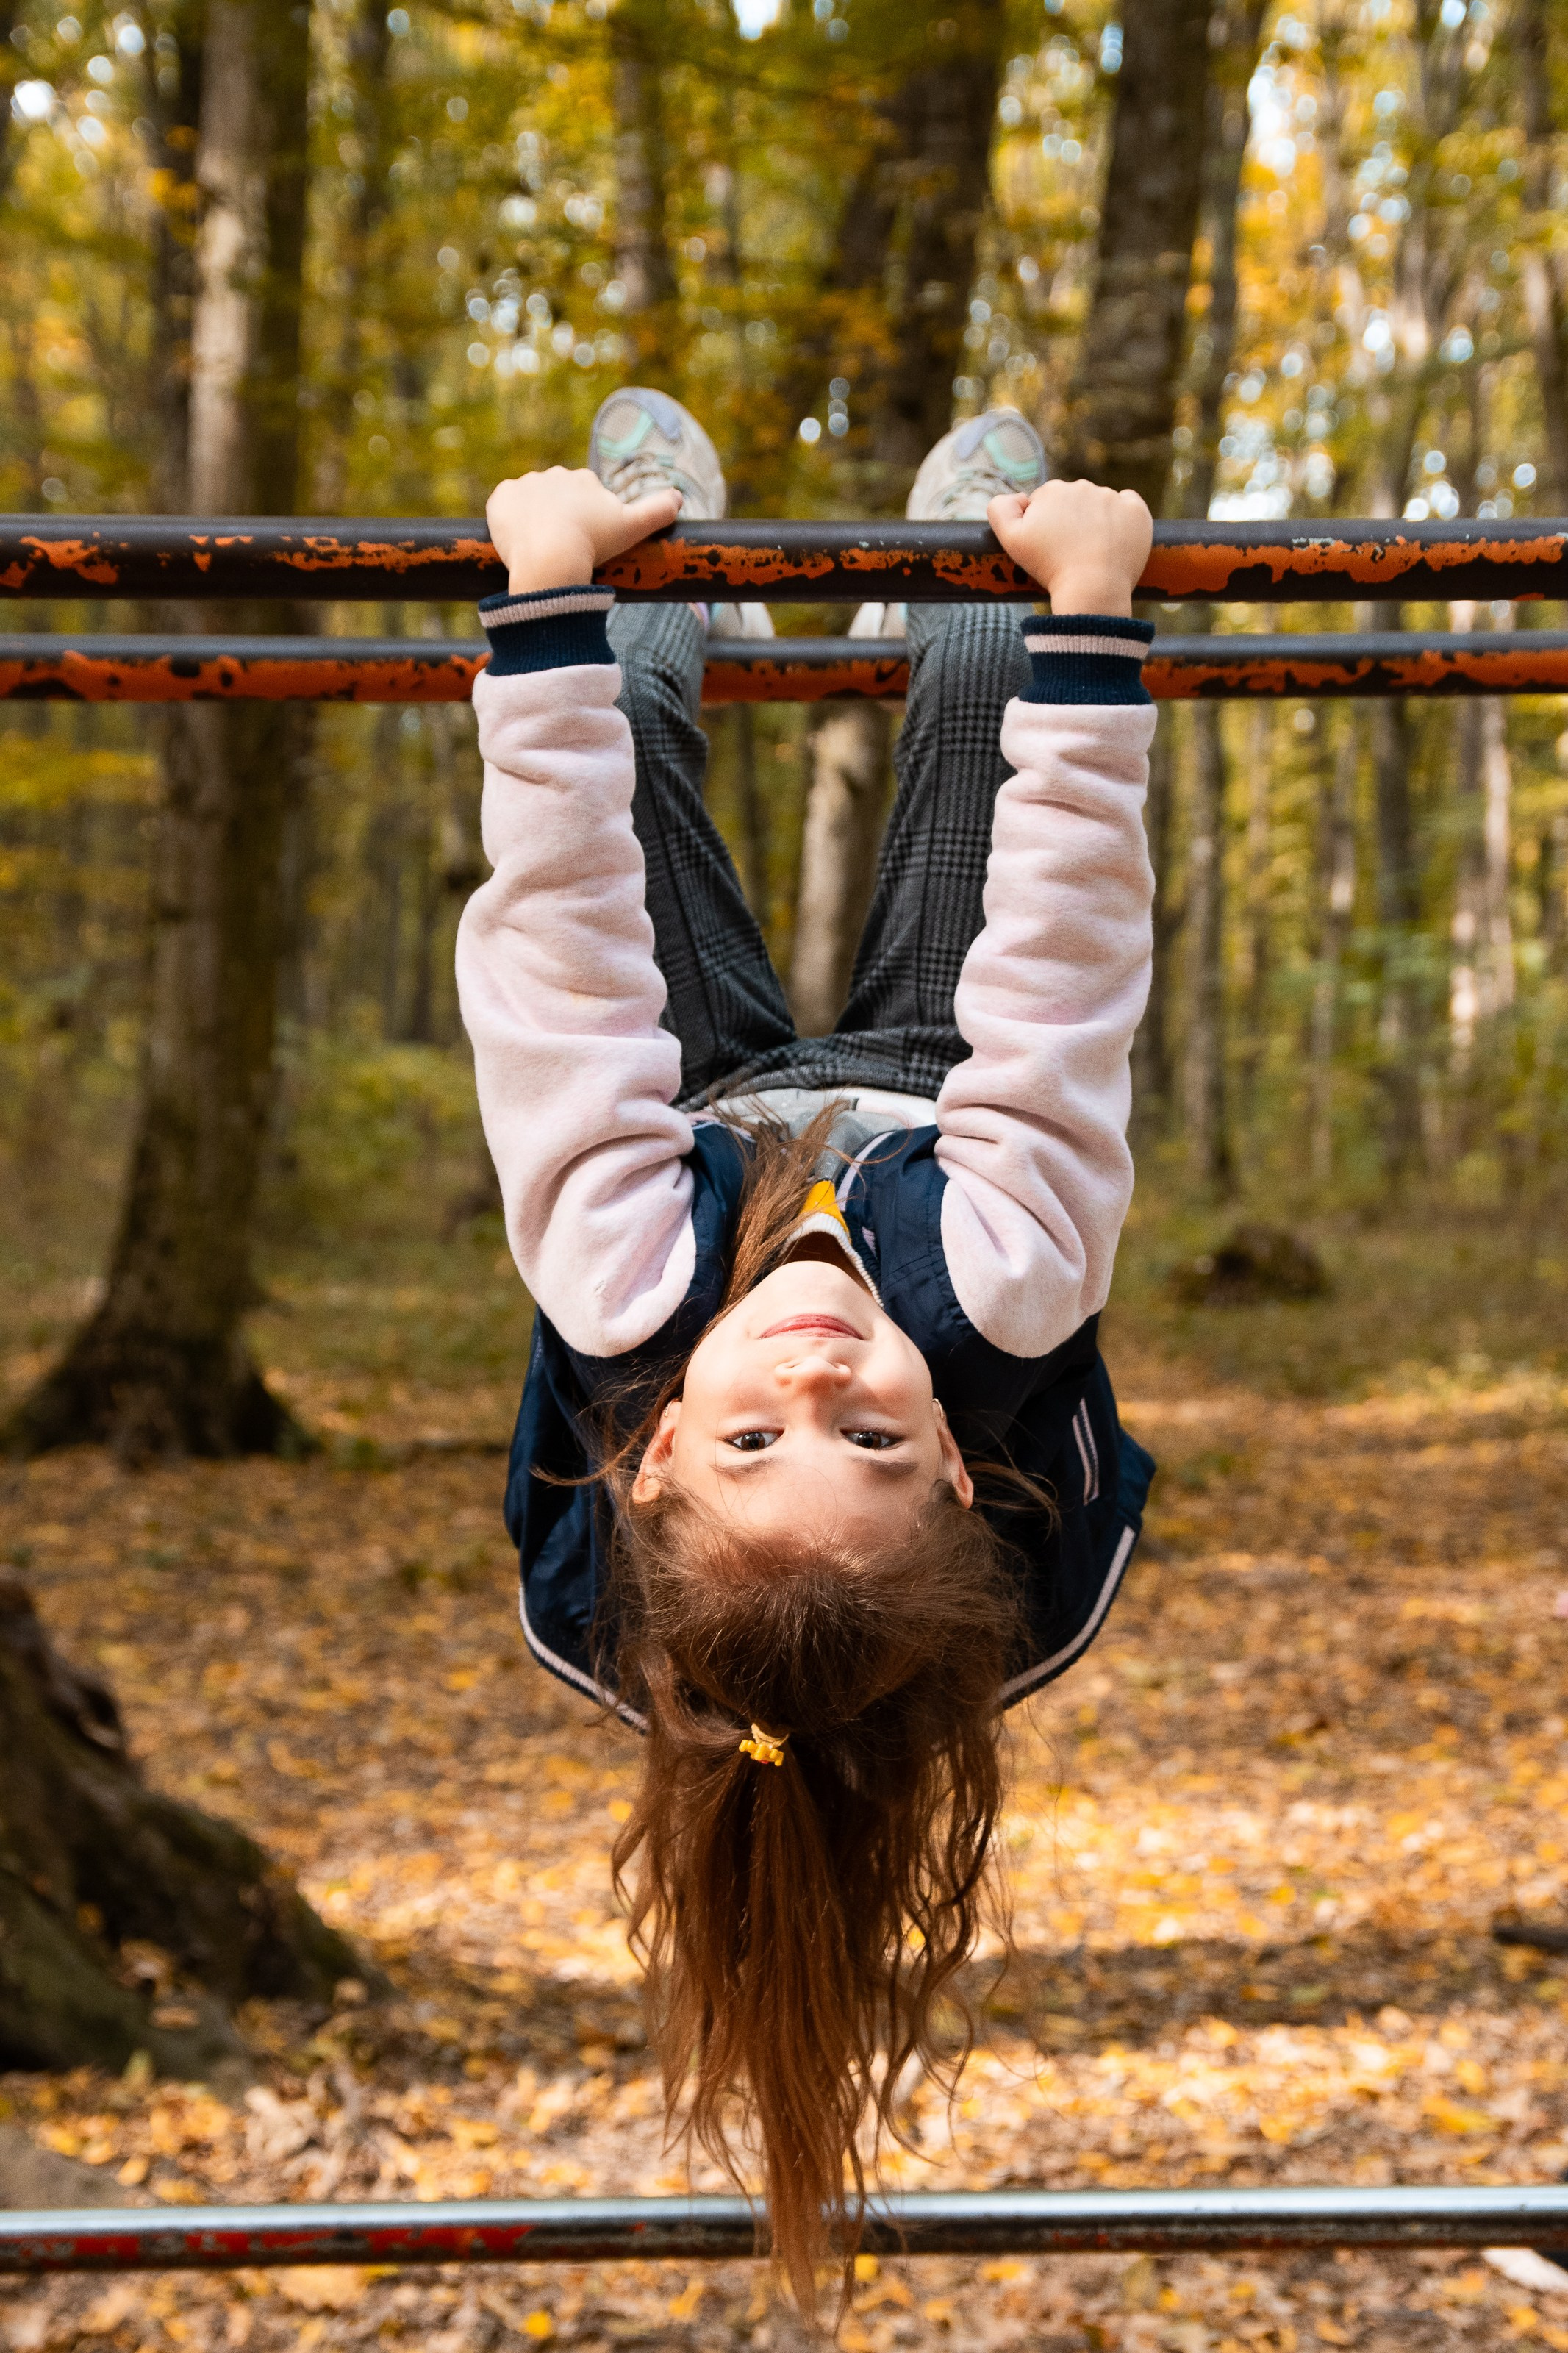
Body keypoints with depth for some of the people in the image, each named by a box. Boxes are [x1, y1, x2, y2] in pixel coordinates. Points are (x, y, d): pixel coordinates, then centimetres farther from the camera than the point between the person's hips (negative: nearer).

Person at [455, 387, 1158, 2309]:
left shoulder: (622, 1296, -53)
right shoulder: (1006, 1298, -53)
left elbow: (562, 970, -48)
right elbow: (1063, 998, -48)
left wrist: (549, 594, -43)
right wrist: (1092, 606, -44)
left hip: (719, 1101, 0)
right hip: (920, 1087, 0)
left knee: (633, 680, 16)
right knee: (987, 665, 13)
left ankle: (643, 552, 59)